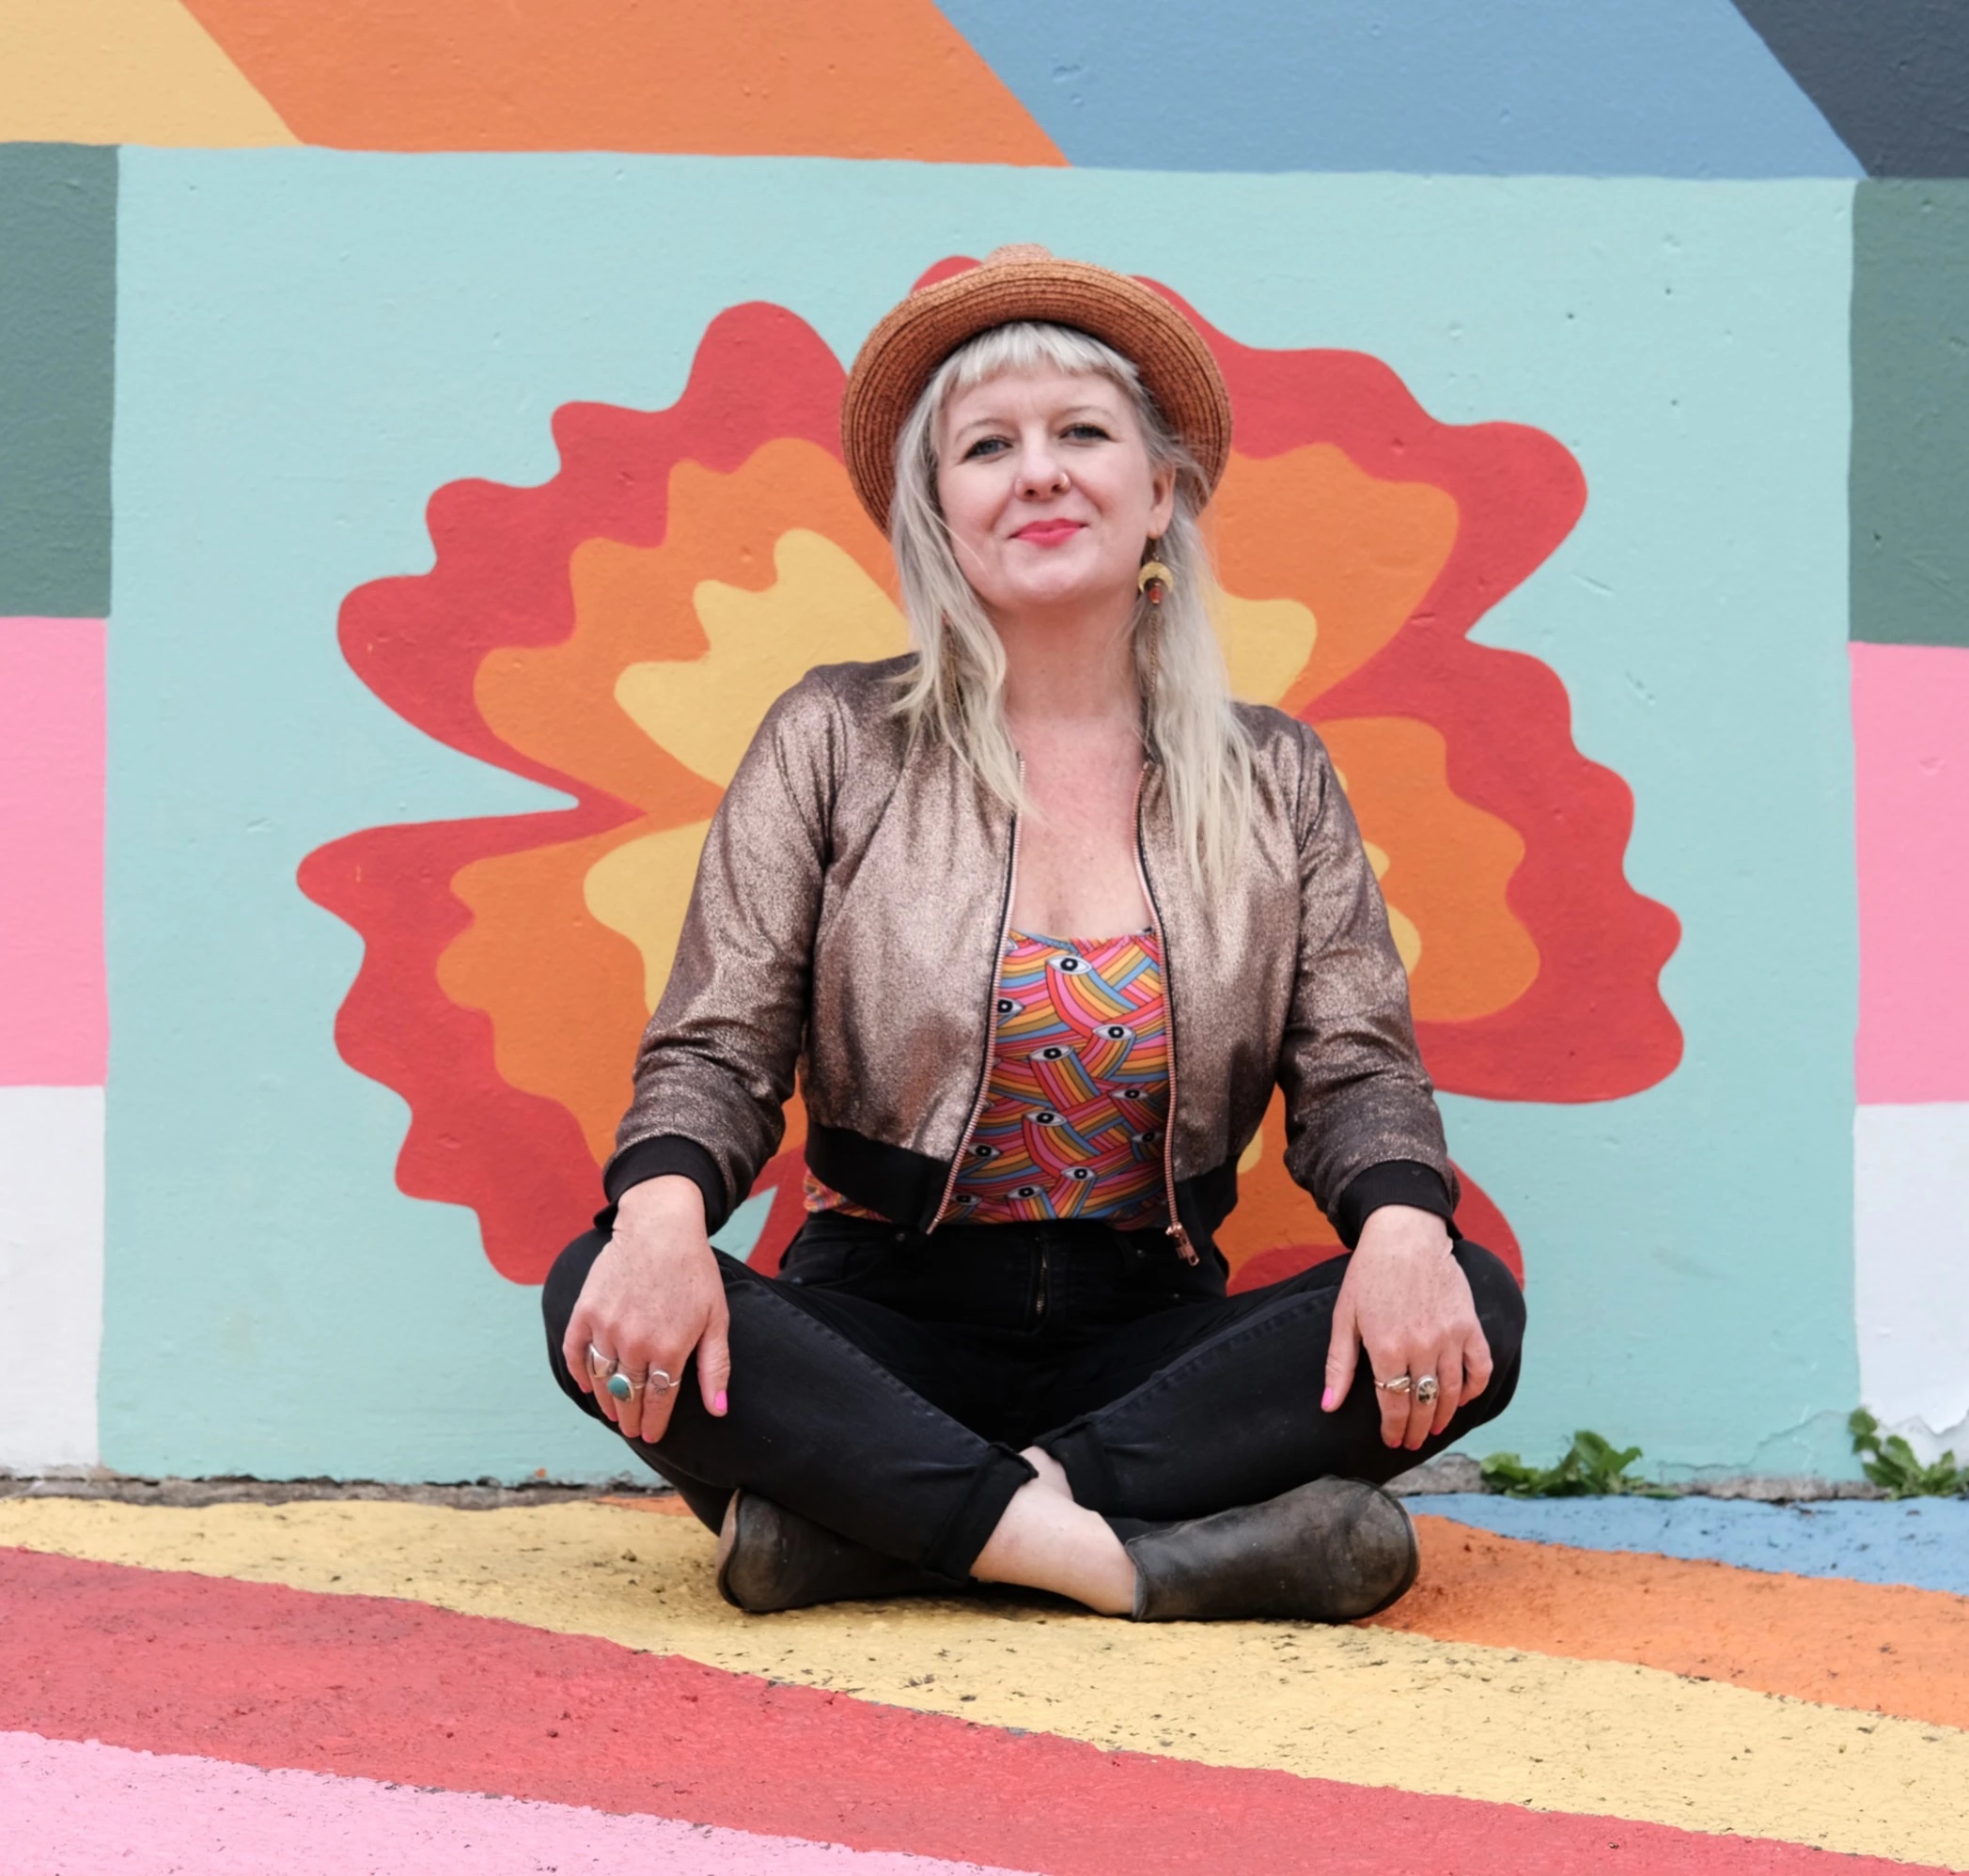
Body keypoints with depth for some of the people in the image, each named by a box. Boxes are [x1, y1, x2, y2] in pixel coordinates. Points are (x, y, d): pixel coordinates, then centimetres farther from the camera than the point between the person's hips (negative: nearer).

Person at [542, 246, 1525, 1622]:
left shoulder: (1274, 777, 7)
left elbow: (1358, 1066, 2)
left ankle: (862, 1522, -28)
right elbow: (716, 1052, -2)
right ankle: (1133, 1554, -34)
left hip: (1149, 1340, 2)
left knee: (1470, 1313, -26)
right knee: (601, 1300, -30)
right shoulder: (834, 744, 3)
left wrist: (1403, 1221, -22)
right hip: (885, 1329, -1)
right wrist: (664, 1205, -26)